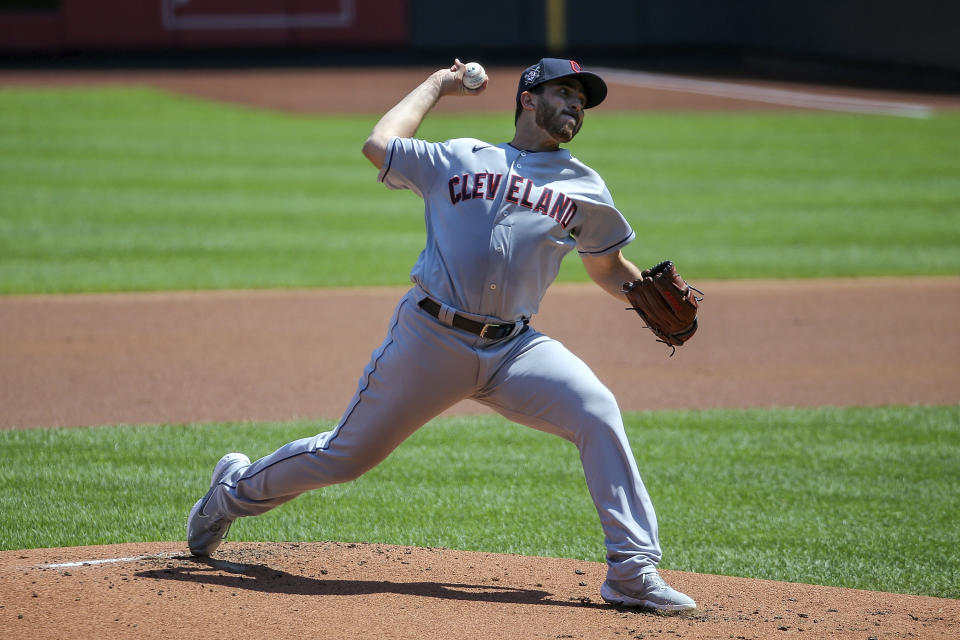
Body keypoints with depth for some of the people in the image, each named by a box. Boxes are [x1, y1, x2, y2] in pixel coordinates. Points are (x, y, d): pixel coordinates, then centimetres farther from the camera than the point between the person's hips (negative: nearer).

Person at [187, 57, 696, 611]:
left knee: (598, 412, -24)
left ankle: (633, 572, -21)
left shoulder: (585, 188, 14)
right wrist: (437, 85, 15)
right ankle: (236, 488, 34)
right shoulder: (458, 160, 10)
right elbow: (379, 145, 3)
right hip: (429, 338, -2)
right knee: (346, 455, 5)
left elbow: (610, 269, 20)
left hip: (513, 350, 2)